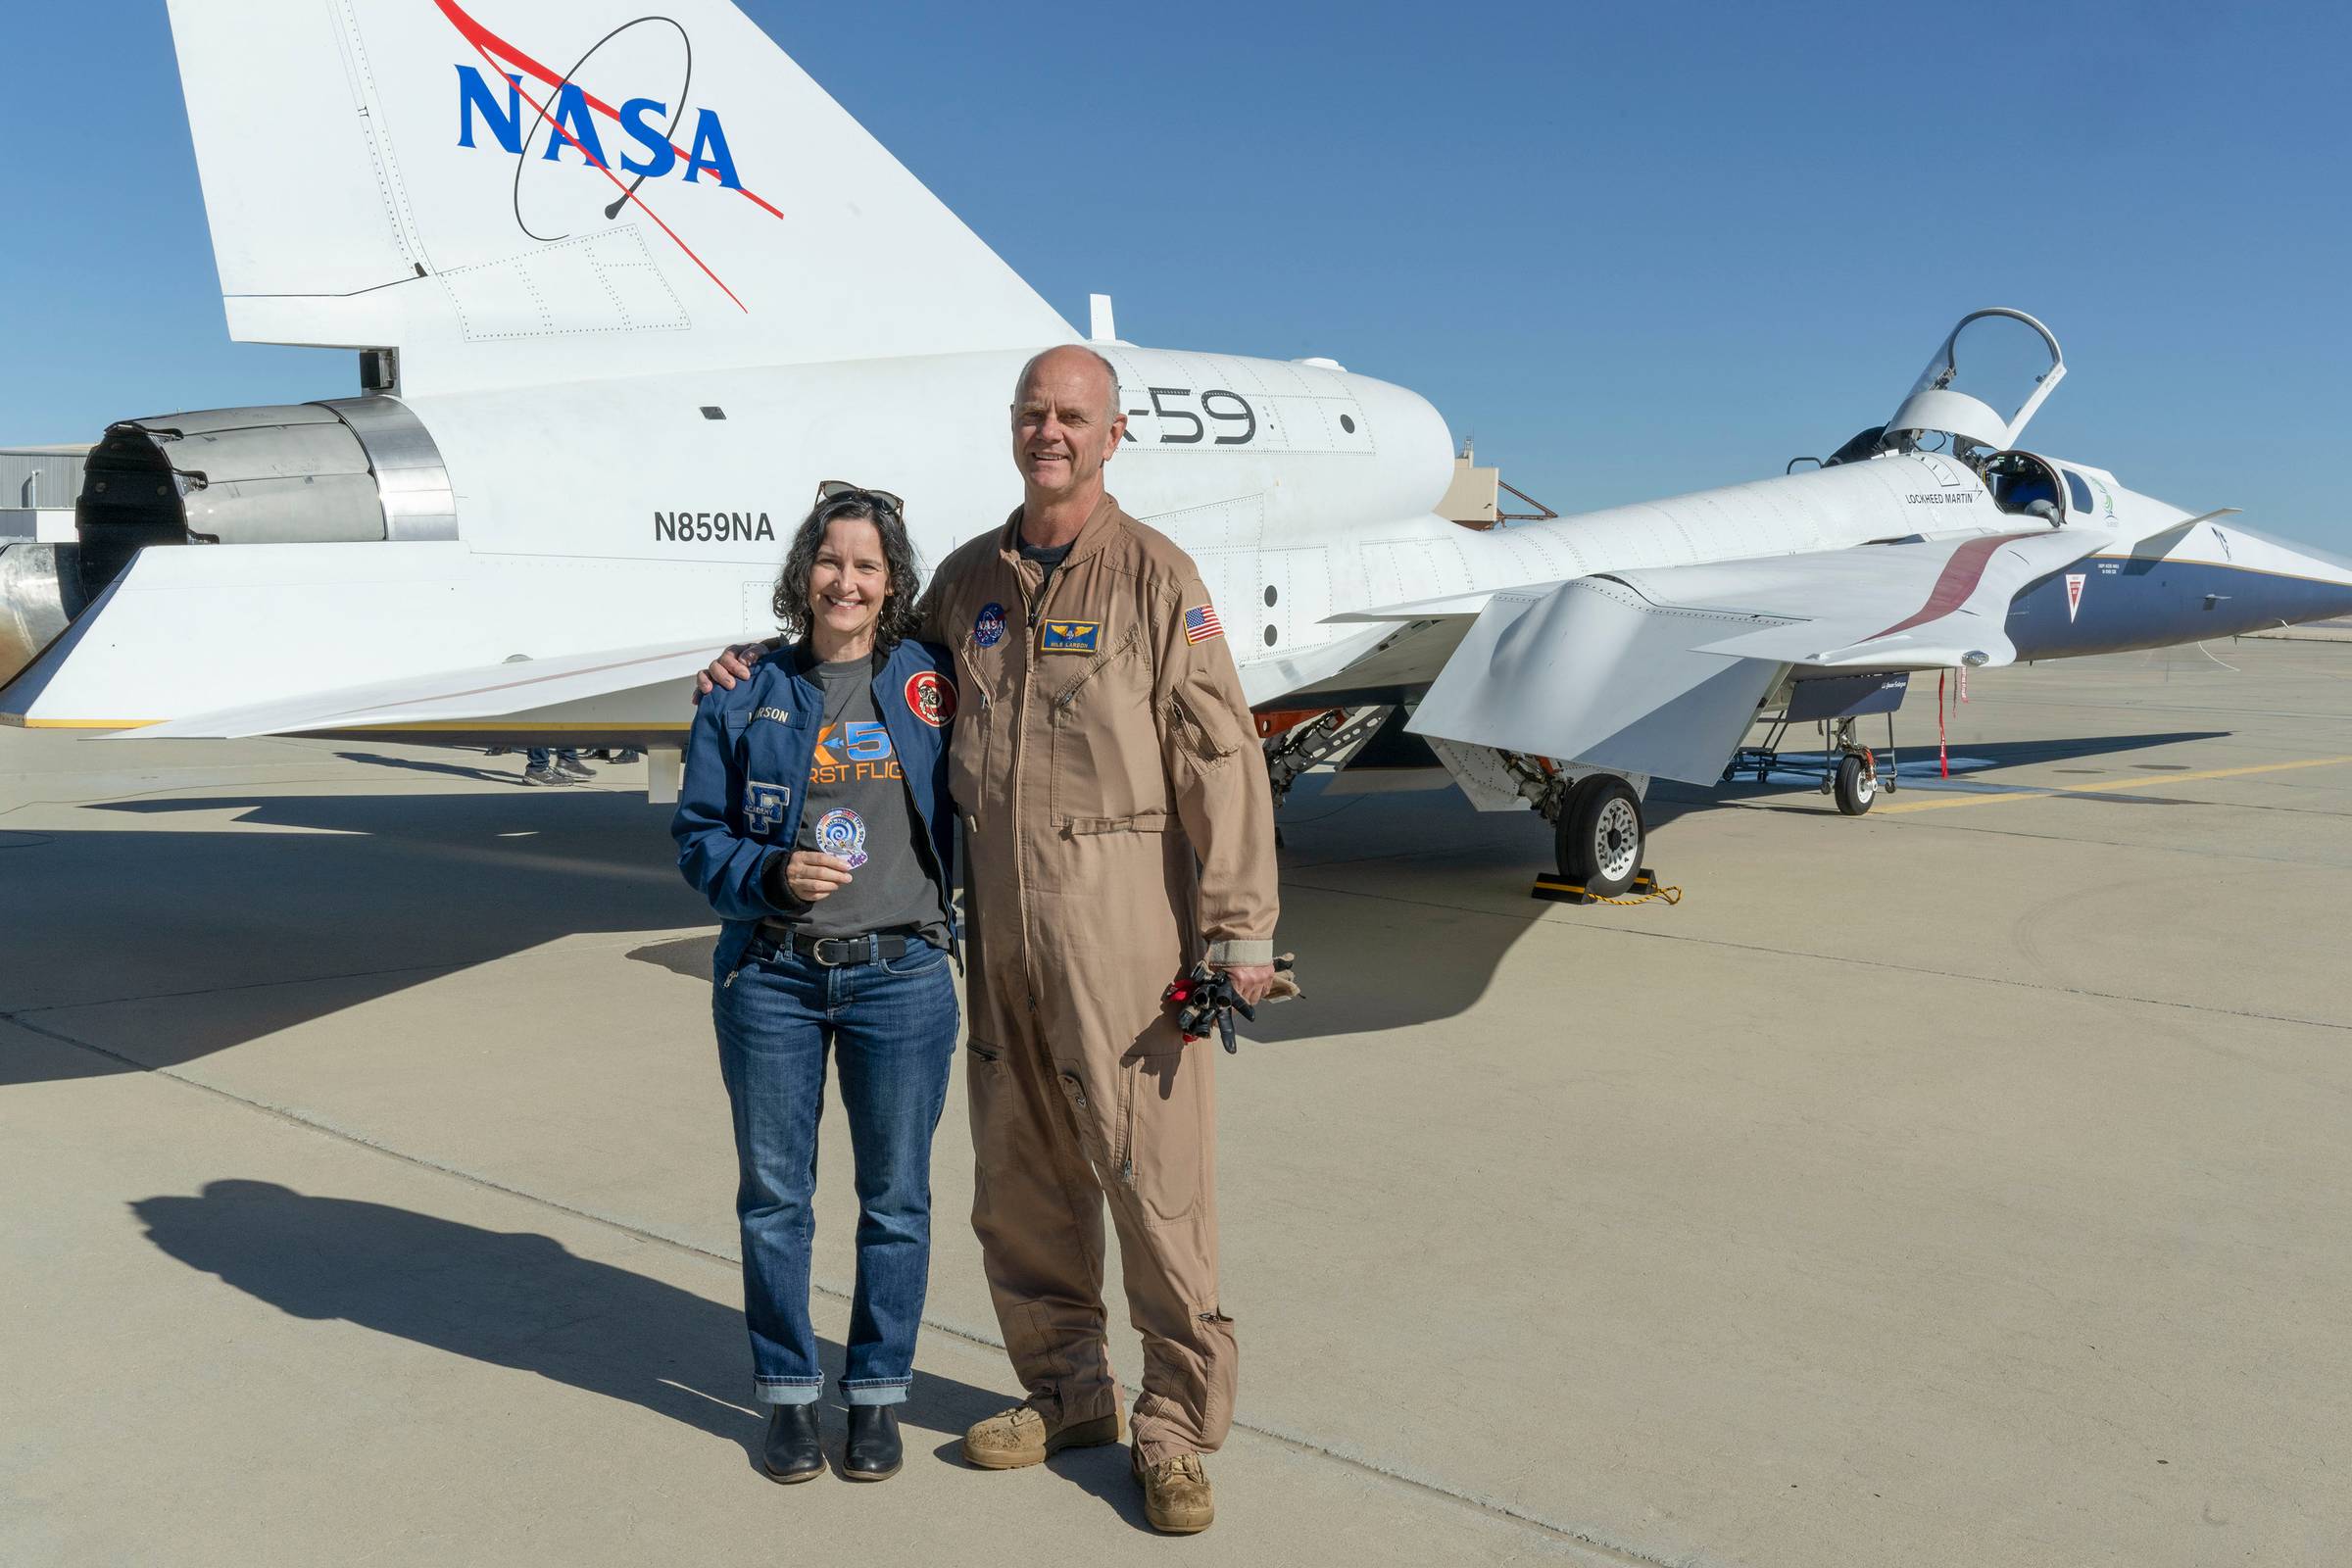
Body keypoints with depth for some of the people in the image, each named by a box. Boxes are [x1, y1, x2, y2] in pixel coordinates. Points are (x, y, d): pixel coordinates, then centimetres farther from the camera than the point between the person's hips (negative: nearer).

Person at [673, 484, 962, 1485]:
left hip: (901, 977, 0)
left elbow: (969, 811, 12)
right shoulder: (747, 698, 3)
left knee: (896, 1196, 8)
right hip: (771, 978, 0)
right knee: (774, 1194, 10)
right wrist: (772, 874, -15)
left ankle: (877, 1396, 26)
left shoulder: (933, 682, 3)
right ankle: (787, 1394, 28)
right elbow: (696, 835, 4)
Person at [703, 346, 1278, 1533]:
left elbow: (1220, 759, -8)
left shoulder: (1155, 575, -3)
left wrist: (1237, 930, -13)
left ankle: (1177, 1424, 15)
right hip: (998, 915, 6)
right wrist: (761, 672, 14)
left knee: (1152, 1171, -1)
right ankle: (1066, 1389, 31)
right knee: (1019, 1173, 13)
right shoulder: (968, 578, 12)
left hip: (1122, 912, -5)